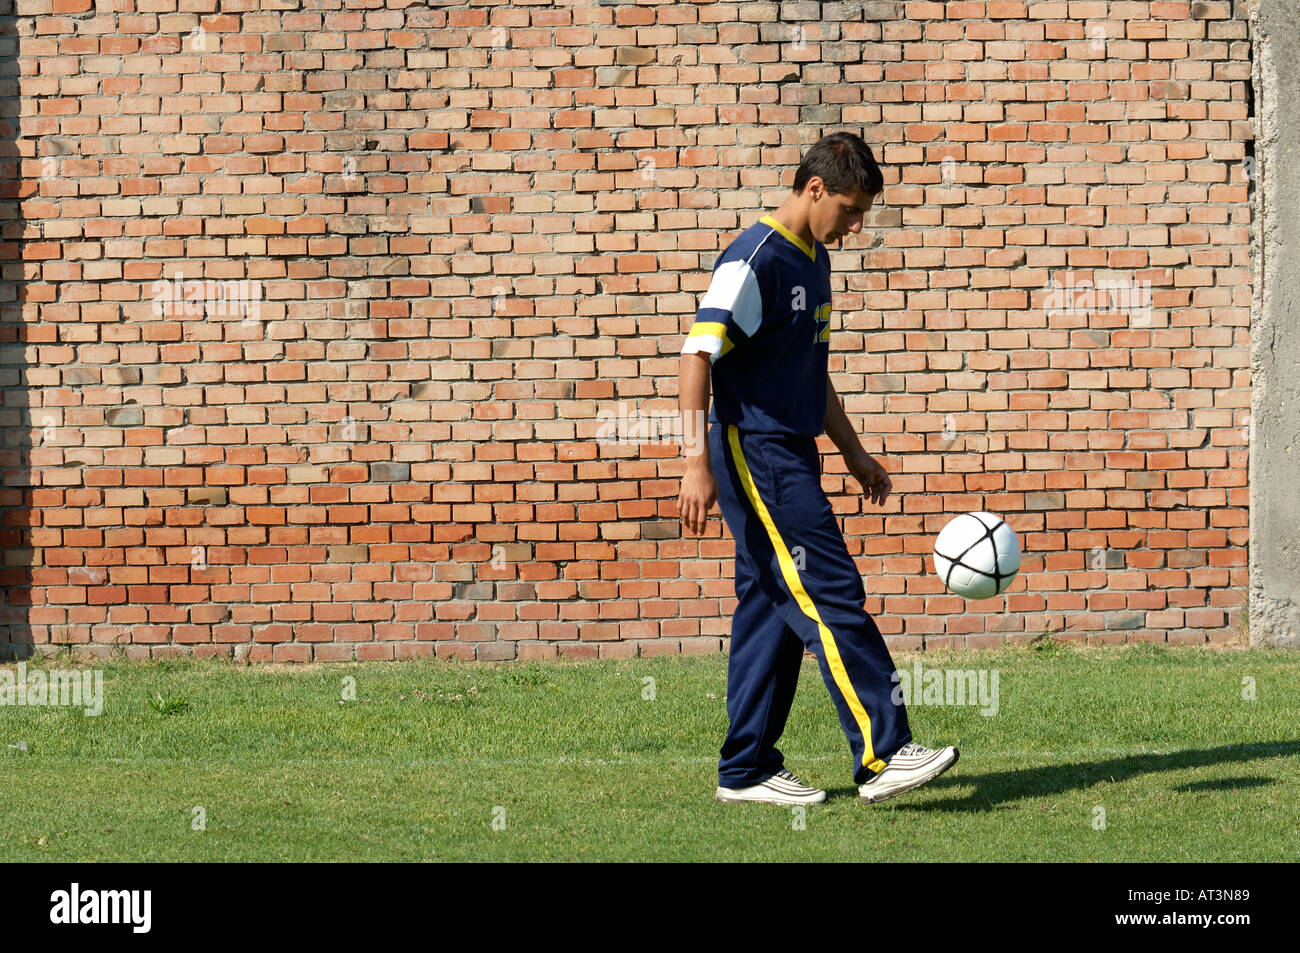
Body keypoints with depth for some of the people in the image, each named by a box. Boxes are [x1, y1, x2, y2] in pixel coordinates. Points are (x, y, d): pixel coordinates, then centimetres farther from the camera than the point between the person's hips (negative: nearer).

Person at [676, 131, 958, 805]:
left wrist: (853, 454, 28)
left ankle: (746, 771, 14)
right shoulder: (754, 260, -14)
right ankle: (883, 755, -15)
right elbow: (697, 355, -20)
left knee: (773, 609, 9)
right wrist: (697, 463, -25)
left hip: (792, 458, 9)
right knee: (832, 597, -13)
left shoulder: (814, 261, 15)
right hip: (756, 454, -9)